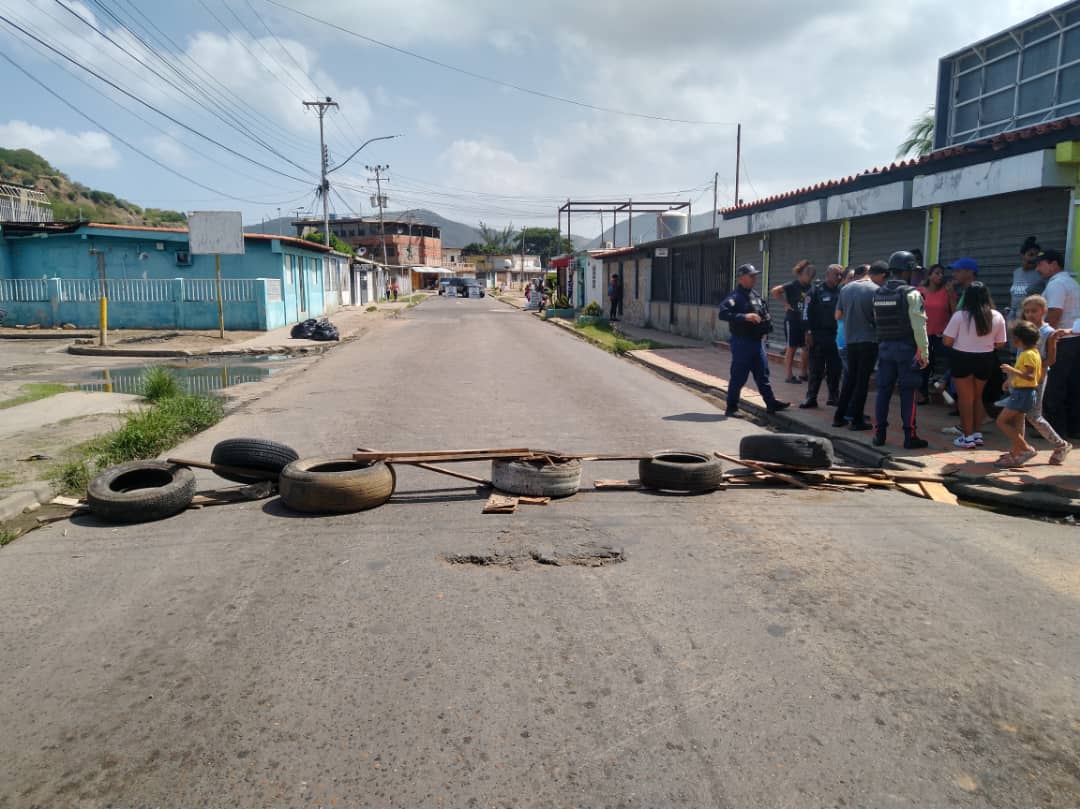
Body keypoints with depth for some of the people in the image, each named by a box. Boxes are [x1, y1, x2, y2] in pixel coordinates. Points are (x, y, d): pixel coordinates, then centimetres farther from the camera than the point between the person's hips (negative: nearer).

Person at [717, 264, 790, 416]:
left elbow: (765, 314, 26)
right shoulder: (735, 296, -13)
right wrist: (744, 317, -31)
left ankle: (771, 403, 22)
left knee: (762, 375, 14)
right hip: (742, 342, -8)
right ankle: (731, 407, 9)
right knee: (738, 377, -1)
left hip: (757, 341, 8)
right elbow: (722, 313, -27)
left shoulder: (756, 295, 13)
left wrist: (765, 329, 9)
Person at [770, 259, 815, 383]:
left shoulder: (808, 287, 8)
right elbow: (774, 291, -20)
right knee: (792, 348, 0)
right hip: (792, 320, -6)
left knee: (807, 348, 7)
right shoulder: (793, 285, -10)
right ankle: (788, 375, 7)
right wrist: (786, 304, -14)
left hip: (805, 321, 6)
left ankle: (804, 374, 19)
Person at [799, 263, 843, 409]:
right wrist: (808, 332, -10)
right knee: (816, 368, -1)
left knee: (834, 369, 8)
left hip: (836, 336, 4)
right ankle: (811, 398, 3)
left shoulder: (841, 292, 9)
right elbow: (808, 312, -5)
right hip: (819, 336, -4)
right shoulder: (816, 291, -2)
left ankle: (834, 397, 18)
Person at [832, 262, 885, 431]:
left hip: (850, 340, 5)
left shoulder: (845, 289, 5)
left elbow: (838, 316, 10)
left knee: (850, 378, 15)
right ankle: (857, 419, 5)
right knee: (862, 381, 1)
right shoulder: (875, 290, -13)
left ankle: (839, 416, 16)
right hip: (869, 340, -5)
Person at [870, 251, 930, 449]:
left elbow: (875, 322, 9)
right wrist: (924, 353, -10)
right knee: (907, 392, 0)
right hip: (906, 347, -5)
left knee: (883, 390, 9)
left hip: (884, 346, 5)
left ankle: (879, 433, 12)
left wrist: (882, 341, 15)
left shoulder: (878, 293, 8)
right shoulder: (911, 294, -11)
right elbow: (919, 326, -13)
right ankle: (909, 436, 4)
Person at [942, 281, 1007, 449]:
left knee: (965, 398, 6)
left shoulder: (960, 315, -14)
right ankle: (977, 433, 22)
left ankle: (967, 436, 7)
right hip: (985, 360, 4)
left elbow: (947, 341, -13)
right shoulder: (997, 317, -2)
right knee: (977, 397, 18)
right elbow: (1000, 343, 3)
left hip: (962, 358, -4)